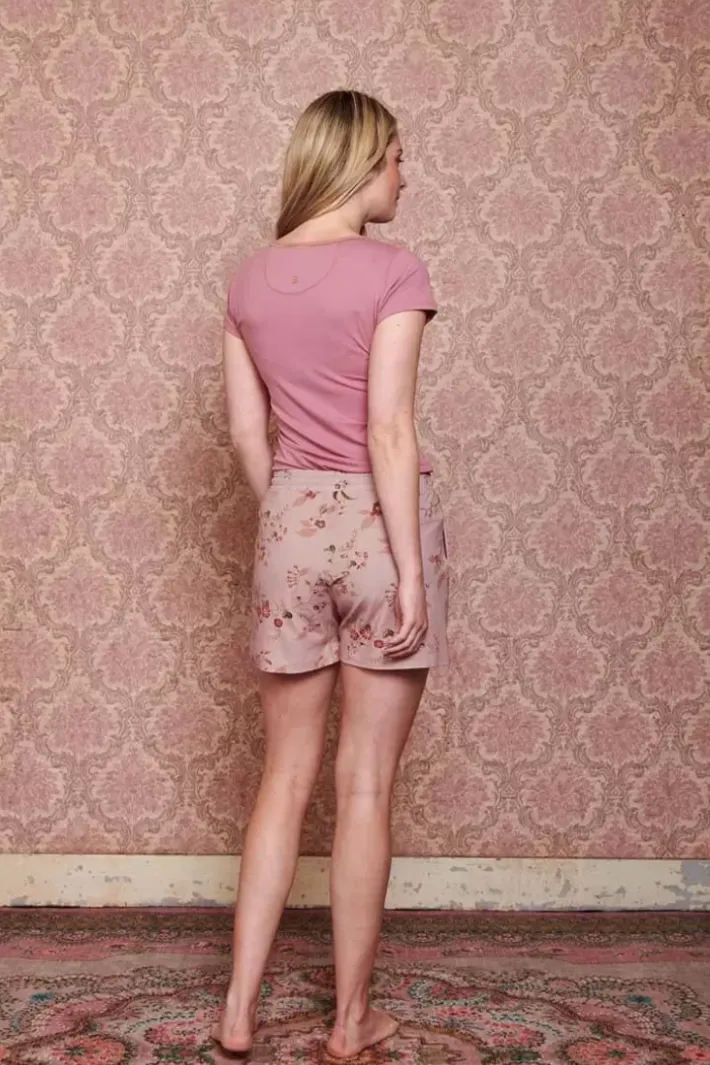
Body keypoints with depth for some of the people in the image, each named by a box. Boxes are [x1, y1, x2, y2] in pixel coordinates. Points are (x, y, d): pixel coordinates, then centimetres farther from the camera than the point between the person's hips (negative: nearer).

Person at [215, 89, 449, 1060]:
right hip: (380, 519, -4)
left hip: (291, 521, 5)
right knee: (367, 785, 5)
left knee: (286, 778, 15)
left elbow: (246, 433, 7)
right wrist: (411, 570, -13)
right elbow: (389, 431, -16)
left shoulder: (251, 279, 7)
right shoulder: (393, 270, -10)